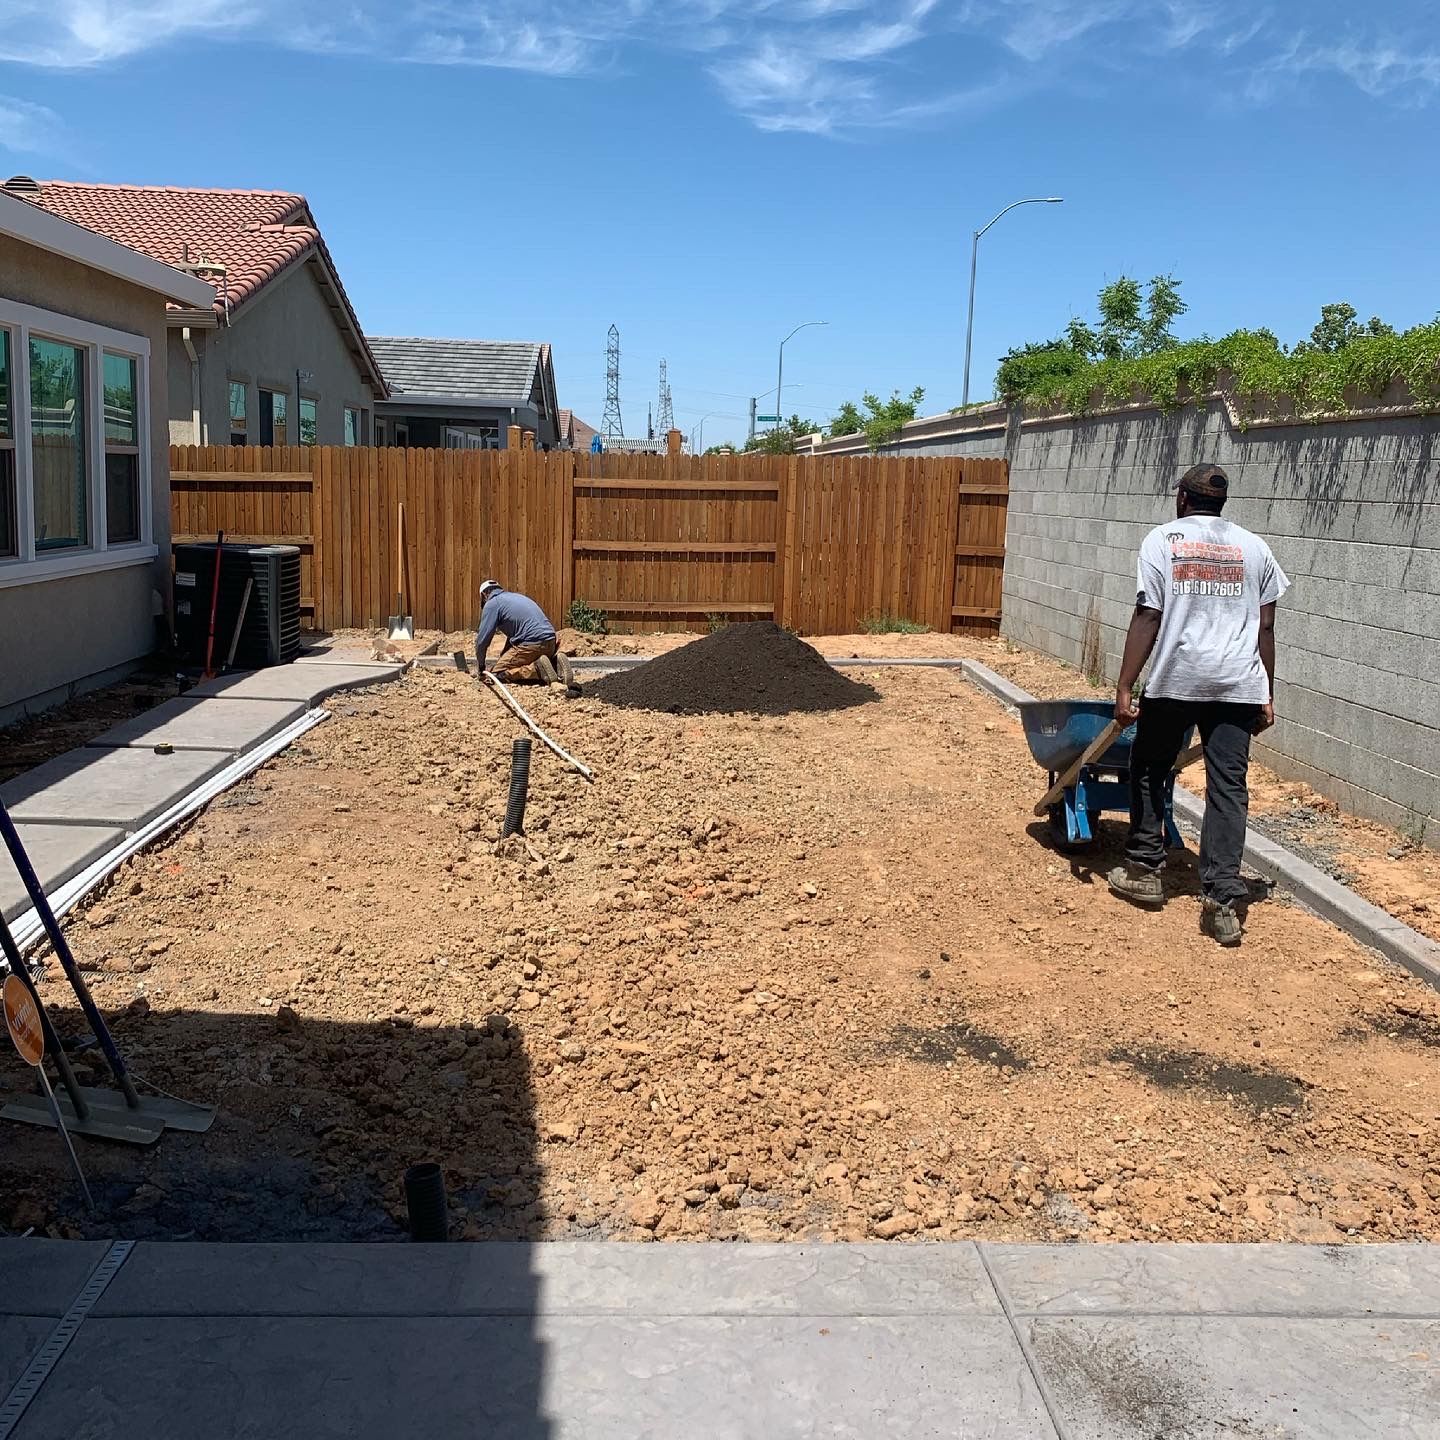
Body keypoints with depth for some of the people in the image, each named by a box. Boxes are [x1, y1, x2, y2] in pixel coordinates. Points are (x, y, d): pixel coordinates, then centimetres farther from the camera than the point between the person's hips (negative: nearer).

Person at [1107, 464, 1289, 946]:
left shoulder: (1163, 539, 2)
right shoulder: (1253, 547, 11)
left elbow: (1147, 618, -6)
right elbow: (1265, 628, 9)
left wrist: (1124, 688, -5)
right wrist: (1267, 696, 16)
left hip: (1174, 680, -2)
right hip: (1238, 685, 3)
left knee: (1148, 772, 16)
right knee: (1228, 787, 2)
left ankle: (1144, 871, 24)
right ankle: (1222, 900, -3)